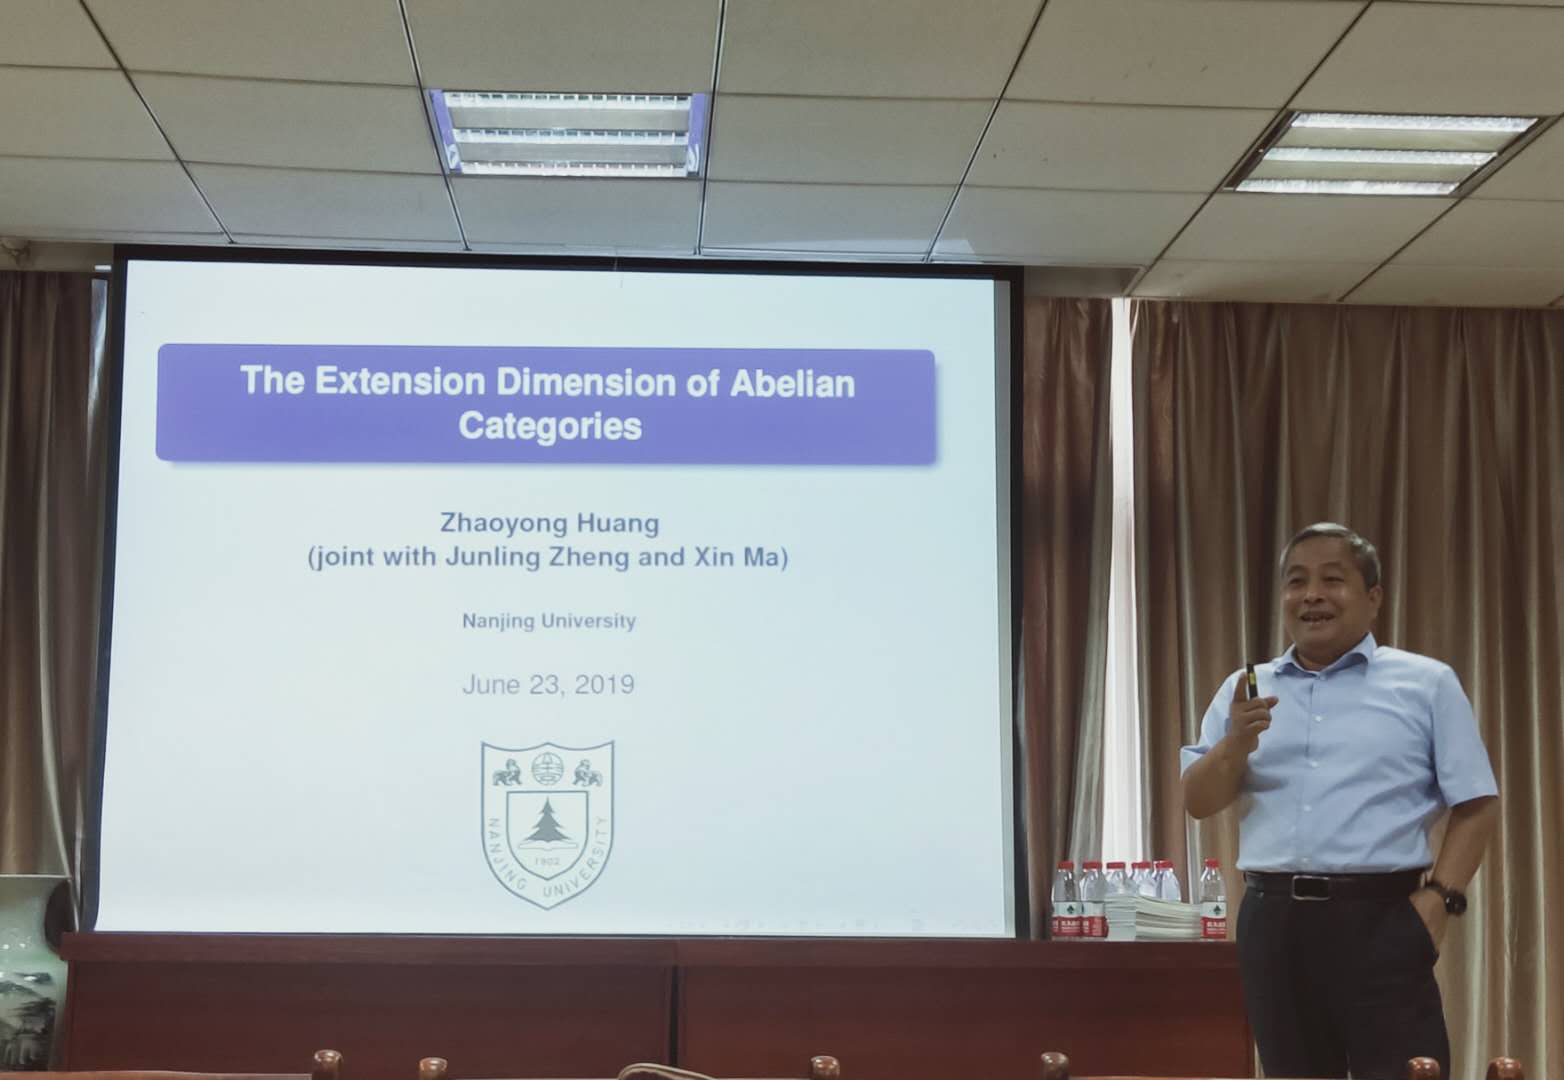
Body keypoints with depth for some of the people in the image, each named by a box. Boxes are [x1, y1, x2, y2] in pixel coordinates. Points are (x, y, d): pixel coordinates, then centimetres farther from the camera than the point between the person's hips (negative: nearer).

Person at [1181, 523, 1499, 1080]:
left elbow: (1476, 805, 3)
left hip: (1379, 920, -3)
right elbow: (1197, 802, 9)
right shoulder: (1245, 689, 13)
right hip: (1273, 922, 3)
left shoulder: (1426, 684, 6)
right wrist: (1234, 745, -11)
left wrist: (1439, 897, -11)